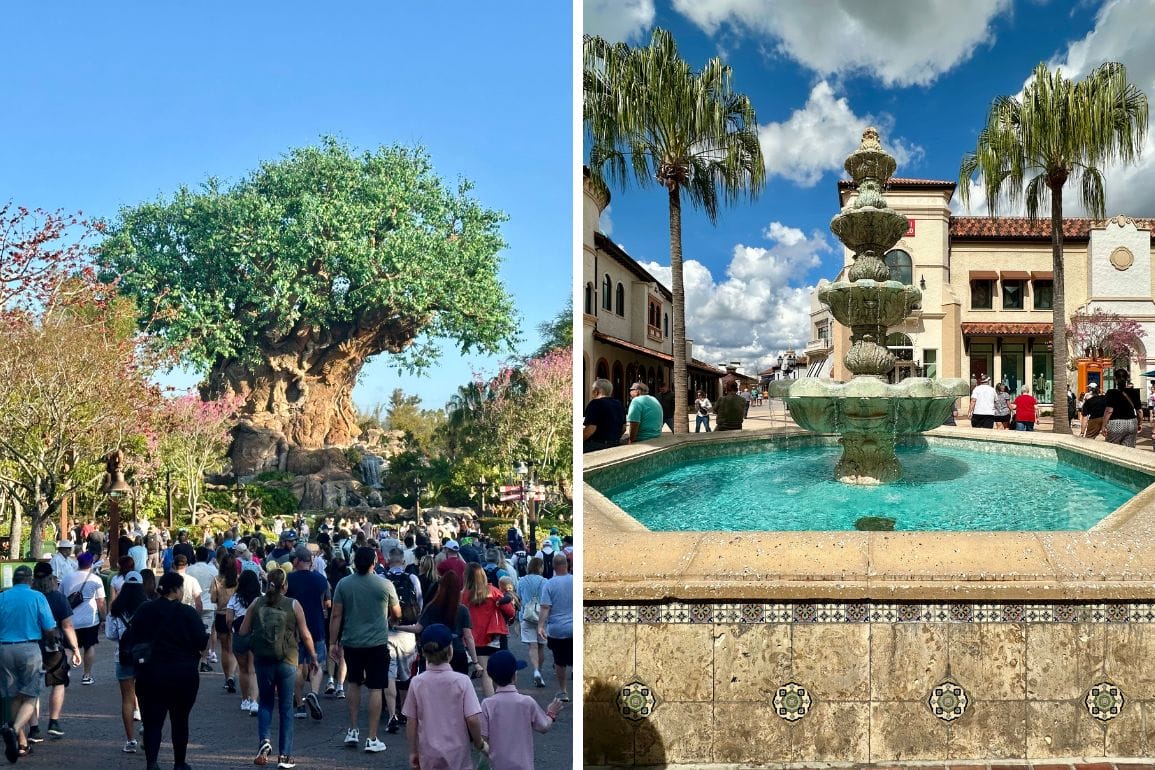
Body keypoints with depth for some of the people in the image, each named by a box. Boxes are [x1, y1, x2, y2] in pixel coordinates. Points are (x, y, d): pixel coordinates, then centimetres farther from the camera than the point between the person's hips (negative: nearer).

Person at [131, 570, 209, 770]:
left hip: (150, 674, 2)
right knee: (180, 720, 13)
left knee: (152, 721, 3)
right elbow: (202, 642, -11)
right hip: (183, 675, -2)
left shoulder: (144, 610, 1)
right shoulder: (188, 613, -11)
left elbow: (133, 639, 6)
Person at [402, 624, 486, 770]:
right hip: (457, 755, -2)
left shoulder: (416, 683, -5)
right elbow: (472, 719, -15)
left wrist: (413, 751, 10)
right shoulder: (462, 681, -12)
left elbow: (411, 722, -1)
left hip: (428, 756, 2)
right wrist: (479, 743, 2)